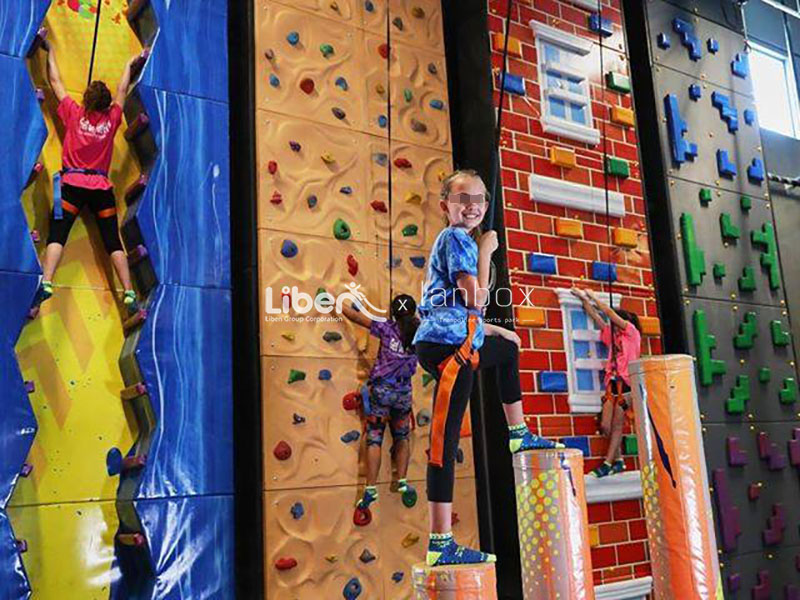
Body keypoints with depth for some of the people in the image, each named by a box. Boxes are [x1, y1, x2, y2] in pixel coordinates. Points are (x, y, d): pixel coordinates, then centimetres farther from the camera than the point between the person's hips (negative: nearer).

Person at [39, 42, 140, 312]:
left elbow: (55, 81, 13)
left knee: (57, 234, -10)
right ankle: (129, 292, -1)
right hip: (102, 187, 2)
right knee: (113, 241, 3)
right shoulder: (112, 119, 6)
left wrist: (50, 51, 27)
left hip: (73, 184, -2)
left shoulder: (74, 113, 2)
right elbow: (122, 90, 22)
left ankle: (46, 283, -29)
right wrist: (129, 65, 37)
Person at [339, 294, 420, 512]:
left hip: (380, 389, -2)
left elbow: (357, 317, -3)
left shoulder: (388, 329, -6)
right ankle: (402, 481, 10)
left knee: (374, 438, 0)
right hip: (403, 392, 3)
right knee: (402, 437, 20)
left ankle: (371, 488, -5)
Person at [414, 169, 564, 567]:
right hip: (446, 343, -11)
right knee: (445, 437, -13)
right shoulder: (456, 238, -7)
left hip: (456, 340, 11)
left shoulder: (455, 240, 22)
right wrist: (486, 251, -7)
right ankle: (440, 545, -14)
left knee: (508, 347, 36)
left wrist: (494, 330, 30)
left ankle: (518, 434, 44)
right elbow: (475, 298, -18)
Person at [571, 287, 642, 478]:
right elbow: (596, 317, 17)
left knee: (617, 424, -8)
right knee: (605, 426, -2)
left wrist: (594, 297, 7)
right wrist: (584, 299, 12)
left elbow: (610, 313, 0)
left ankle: (608, 463, -9)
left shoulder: (632, 332, 6)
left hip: (626, 382, -6)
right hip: (613, 382, 6)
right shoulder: (613, 336, 21)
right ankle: (618, 460, 9)